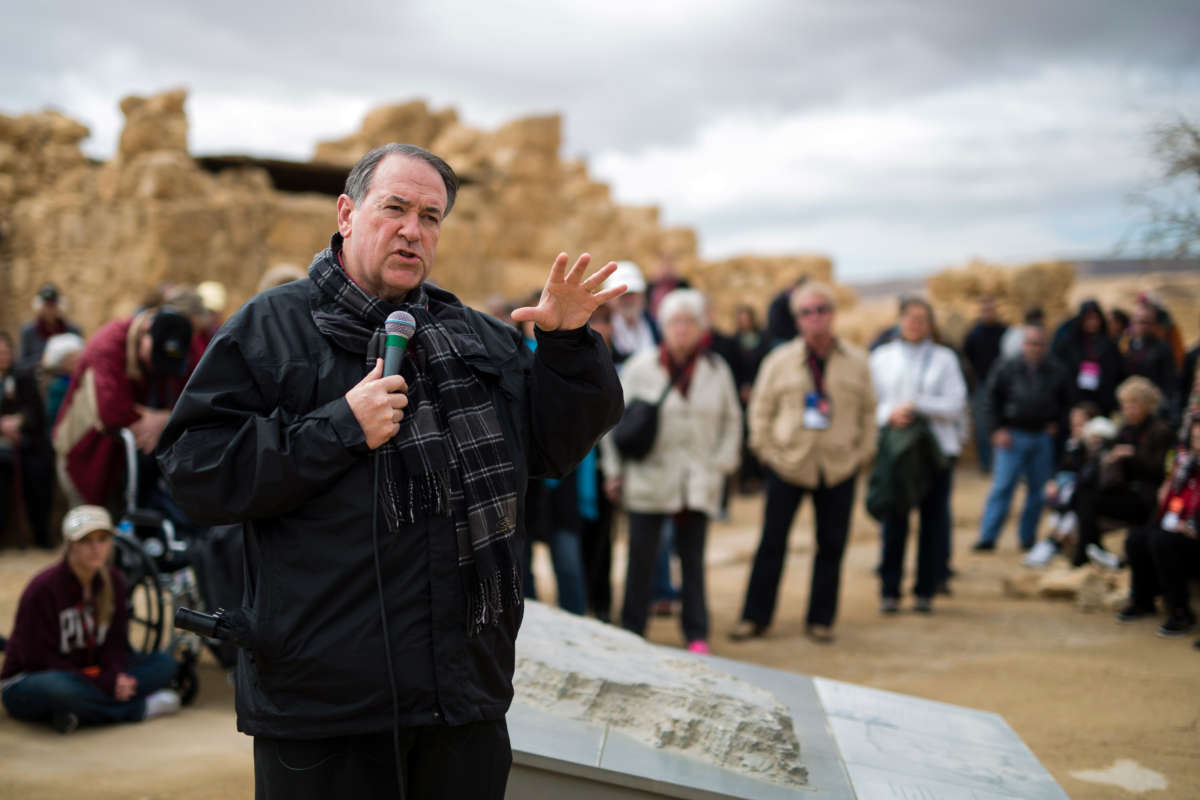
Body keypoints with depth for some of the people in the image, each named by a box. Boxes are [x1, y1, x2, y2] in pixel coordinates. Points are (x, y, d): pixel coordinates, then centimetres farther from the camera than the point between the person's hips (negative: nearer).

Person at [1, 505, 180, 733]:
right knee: (57, 688, -43)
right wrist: (105, 682, -26)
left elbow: (115, 642, 4)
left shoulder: (113, 581, 0)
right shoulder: (43, 589, -19)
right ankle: (139, 709, -21)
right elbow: (40, 659, -20)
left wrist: (116, 675, -21)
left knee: (165, 663, -8)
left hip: (90, 674, 7)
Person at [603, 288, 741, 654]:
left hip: (697, 483, 2)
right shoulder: (640, 367, -1)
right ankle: (632, 630, 12)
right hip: (648, 480, -2)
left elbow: (731, 420, 15)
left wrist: (721, 463, 5)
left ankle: (697, 634, 14)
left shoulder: (716, 370, 6)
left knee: (693, 558, 7)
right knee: (641, 557, 1)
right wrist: (615, 470, 2)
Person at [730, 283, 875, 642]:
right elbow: (761, 408, 5)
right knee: (772, 542, 1)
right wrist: (766, 449, -1)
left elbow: (868, 410, 11)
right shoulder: (780, 360, 1)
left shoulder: (856, 361, 5)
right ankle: (755, 617, 11)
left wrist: (863, 450, 4)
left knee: (832, 545, 5)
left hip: (840, 467, 1)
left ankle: (820, 619, 16)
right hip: (788, 464, -1)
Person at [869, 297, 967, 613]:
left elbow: (955, 405, -2)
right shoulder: (881, 357, 10)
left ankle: (926, 590, 9)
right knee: (893, 518, -1)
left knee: (934, 518, 1)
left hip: (936, 447, 0)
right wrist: (889, 414, -12)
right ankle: (889, 590, 5)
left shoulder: (944, 358, 6)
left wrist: (916, 405, -13)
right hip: (893, 445, 0)